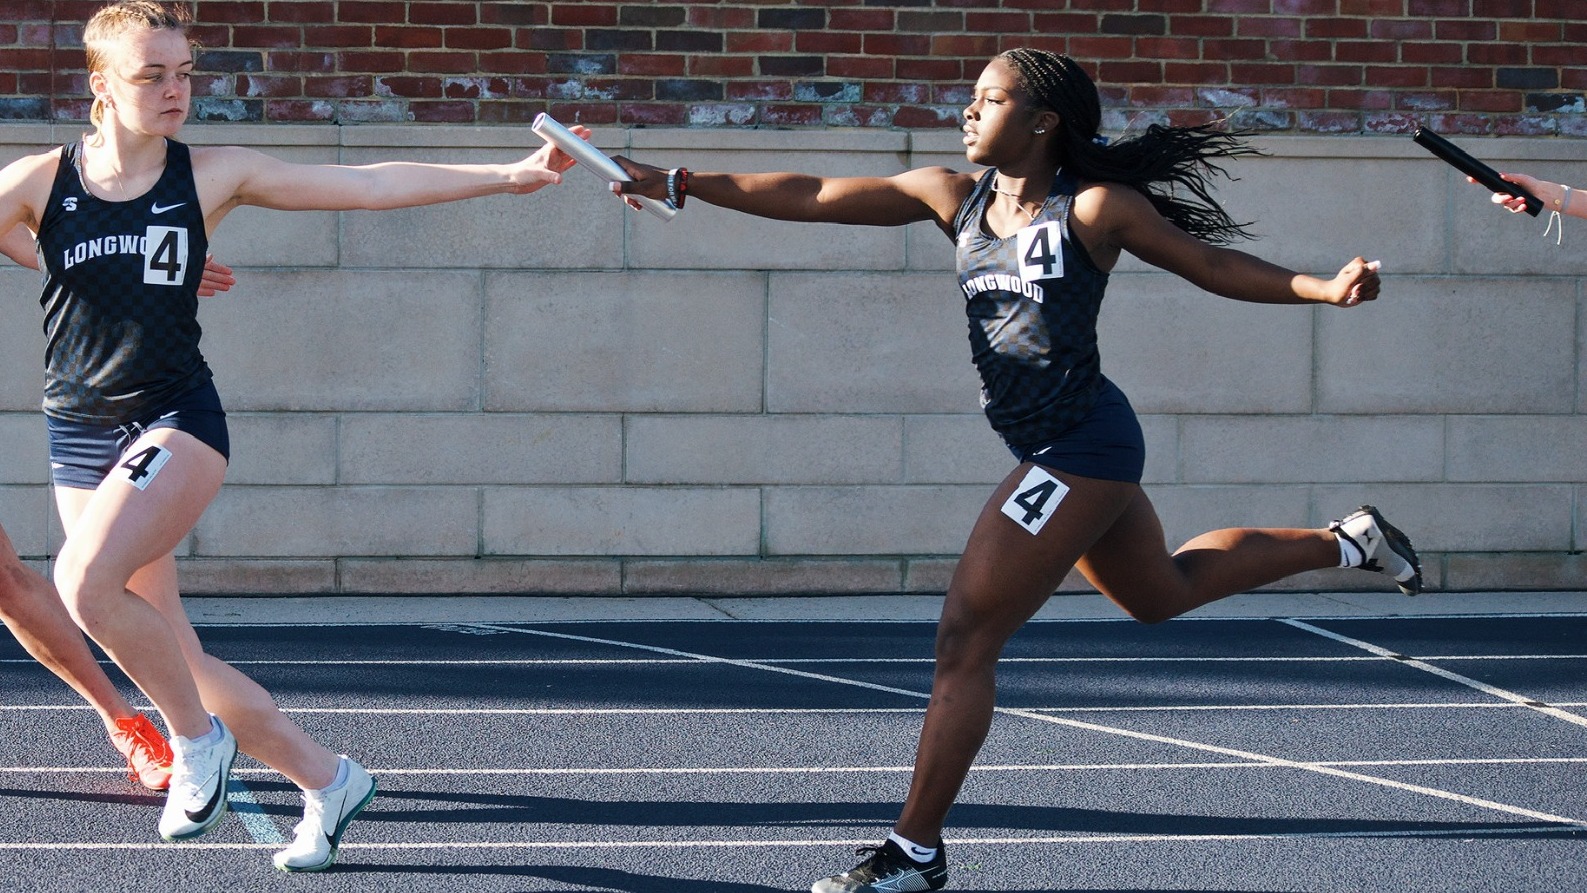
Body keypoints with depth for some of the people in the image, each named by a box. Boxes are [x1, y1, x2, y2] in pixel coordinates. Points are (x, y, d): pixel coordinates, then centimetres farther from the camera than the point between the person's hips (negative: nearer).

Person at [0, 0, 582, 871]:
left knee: (85, 581, -28)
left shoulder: (213, 174, 1)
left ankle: (197, 736, -6)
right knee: (173, 658, 3)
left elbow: (368, 186, 2)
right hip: (81, 435, 3)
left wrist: (509, 175, 0)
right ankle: (327, 780, 20)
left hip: (177, 422, -2)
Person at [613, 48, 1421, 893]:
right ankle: (1347, 540, 46)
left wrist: (1328, 288, -16)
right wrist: (680, 184, -1)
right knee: (1162, 591, 29)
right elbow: (811, 197, 3)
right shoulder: (956, 197, 5)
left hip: (1082, 447, -9)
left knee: (965, 637, -10)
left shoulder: (1096, 209, -12)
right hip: (1061, 451, 9)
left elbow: (1217, 266, -3)